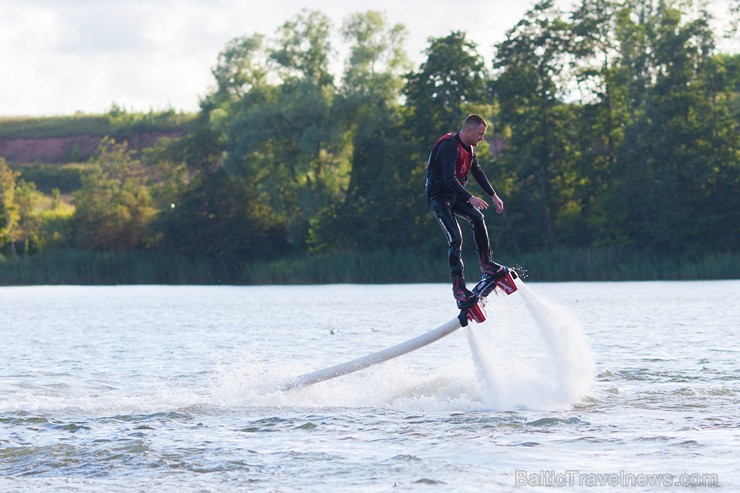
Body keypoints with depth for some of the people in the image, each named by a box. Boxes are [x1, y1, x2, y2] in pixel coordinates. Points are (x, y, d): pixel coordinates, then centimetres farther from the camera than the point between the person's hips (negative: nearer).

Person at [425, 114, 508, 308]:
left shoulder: (468, 148, 7)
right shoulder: (449, 146, -23)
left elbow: (477, 173, 20)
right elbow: (449, 178, -32)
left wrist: (493, 195, 17)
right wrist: (470, 198, -38)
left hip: (454, 195, 9)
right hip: (438, 196, -9)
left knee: (477, 218, -10)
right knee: (455, 238, -18)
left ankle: (487, 265, 1)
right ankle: (458, 287, -20)